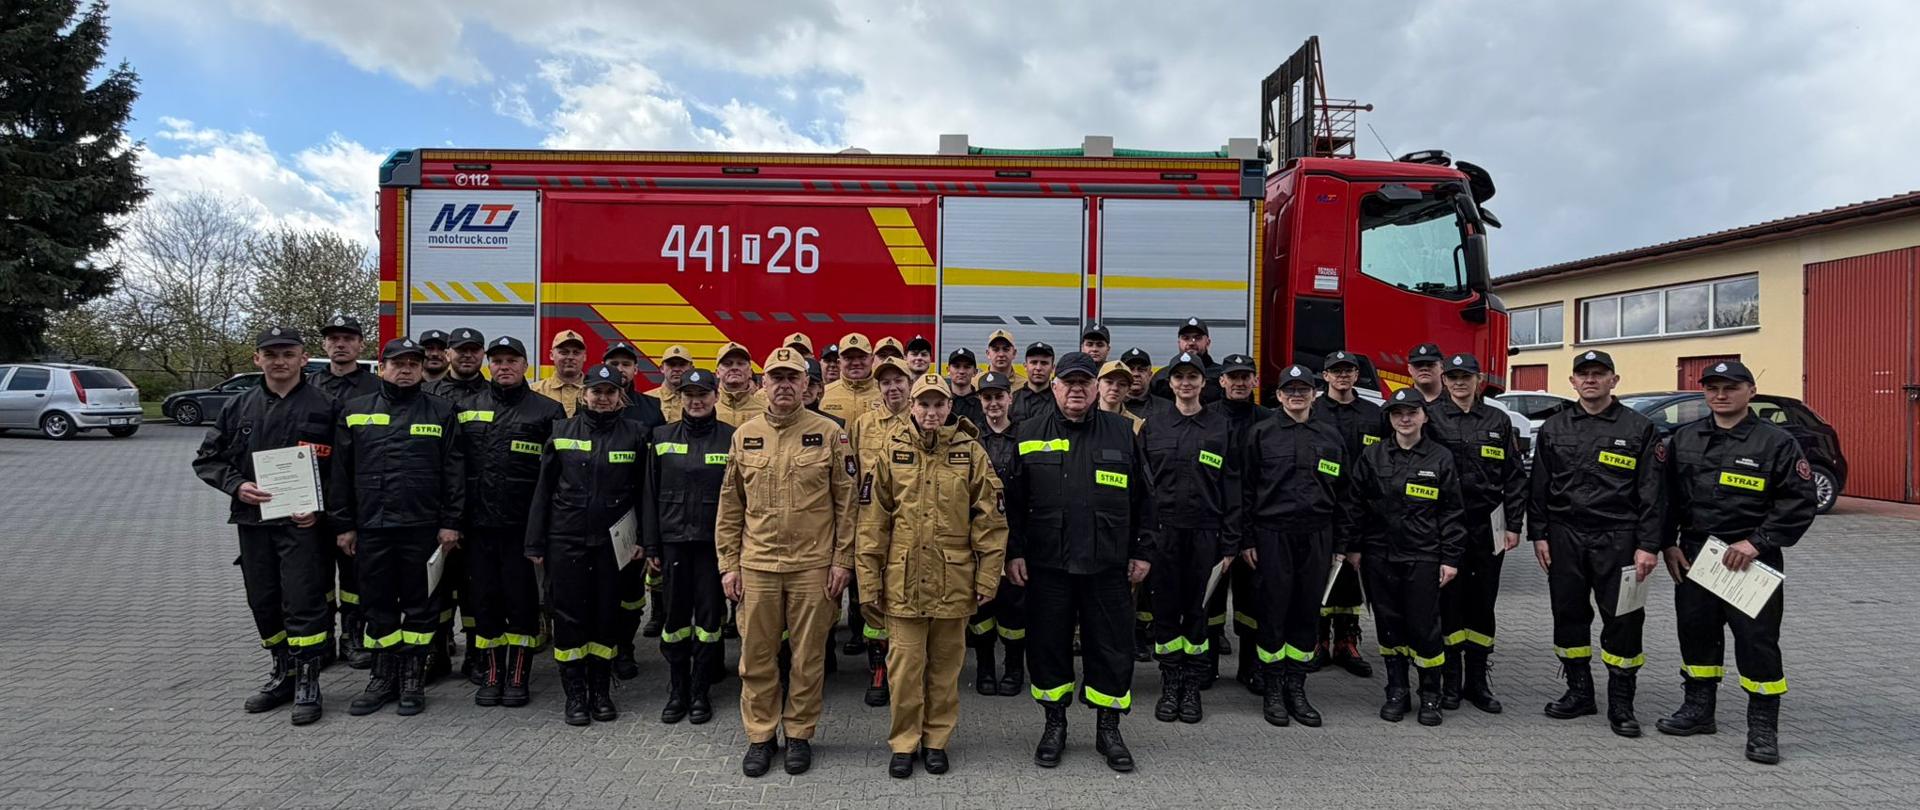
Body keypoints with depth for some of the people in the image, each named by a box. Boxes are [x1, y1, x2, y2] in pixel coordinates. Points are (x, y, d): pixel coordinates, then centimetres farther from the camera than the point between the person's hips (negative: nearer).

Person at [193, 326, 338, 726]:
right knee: (263, 602, 12)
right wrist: (237, 486, -4)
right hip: (253, 521, 5)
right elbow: (207, 458, 14)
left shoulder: (323, 406, -3)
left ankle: (307, 682, 7)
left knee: (304, 602, -4)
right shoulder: (240, 407, 9)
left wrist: (319, 509, -15)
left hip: (302, 522, -5)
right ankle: (283, 673, 28)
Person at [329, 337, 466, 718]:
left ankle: (413, 680, 17)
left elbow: (454, 471, 1)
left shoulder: (441, 412, 4)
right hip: (371, 527, 2)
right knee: (378, 604, 10)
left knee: (420, 605, 5)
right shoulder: (354, 411, 9)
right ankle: (384, 677, 24)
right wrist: (343, 525, 5)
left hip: (423, 527, -2)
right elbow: (340, 473, 9)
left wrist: (450, 523, -5)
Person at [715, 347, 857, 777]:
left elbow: (846, 501, -1)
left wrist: (842, 560, -5)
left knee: (808, 655, 8)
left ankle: (799, 734, 24)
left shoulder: (829, 433, -2)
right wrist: (728, 564, 6)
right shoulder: (744, 436, 7)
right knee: (756, 655, 9)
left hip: (813, 566, -2)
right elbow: (730, 507, 10)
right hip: (756, 565, 2)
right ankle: (760, 735, 25)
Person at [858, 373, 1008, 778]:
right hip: (903, 580, 0)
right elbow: (872, 520, 1)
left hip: (953, 581, 1)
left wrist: (988, 576, -1)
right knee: (905, 664, 5)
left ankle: (937, 740, 28)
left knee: (945, 664, 12)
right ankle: (903, 743, 22)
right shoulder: (891, 450, 0)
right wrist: (869, 581, -1)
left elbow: (990, 520, 2)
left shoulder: (971, 452, 0)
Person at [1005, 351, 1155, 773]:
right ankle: (1055, 724, 26)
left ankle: (1109, 729, 23)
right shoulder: (1029, 434, 3)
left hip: (1108, 564, 1)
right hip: (1046, 564, 0)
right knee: (1048, 644, 9)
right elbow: (1012, 499, 3)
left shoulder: (1122, 434, 6)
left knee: (1111, 647, 7)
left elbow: (1142, 499, 8)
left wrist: (1142, 552, 4)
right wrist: (1014, 552, -2)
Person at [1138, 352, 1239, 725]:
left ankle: (1192, 687, 18)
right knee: (1166, 608, 5)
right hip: (1163, 530, 0)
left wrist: (1230, 541, -1)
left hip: (1205, 532, 0)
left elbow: (1232, 487, 4)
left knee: (1197, 610, 6)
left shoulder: (1221, 426, 5)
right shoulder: (1153, 426, 6)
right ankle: (1170, 684, 17)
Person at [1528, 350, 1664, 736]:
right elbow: (1538, 486, 10)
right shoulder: (1554, 428, 8)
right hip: (1565, 537, 3)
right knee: (1569, 615, 9)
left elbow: (1652, 493, -1)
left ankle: (1621, 702, 13)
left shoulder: (1639, 429, 1)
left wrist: (1648, 546, -8)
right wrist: (1539, 535, 3)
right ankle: (1579, 692, 23)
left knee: (1623, 620, 1)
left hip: (1618, 539, -2)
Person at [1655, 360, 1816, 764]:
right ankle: (1698, 709, 27)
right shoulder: (1684, 438, 8)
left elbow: (1799, 502, -7)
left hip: (1752, 561, -4)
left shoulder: (1776, 442, -5)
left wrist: (1756, 542, -14)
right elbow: (1668, 495, 12)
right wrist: (1670, 544, 5)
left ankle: (1763, 727, 11)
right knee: (1696, 632, 12)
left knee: (1757, 640, -2)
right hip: (1693, 555, 4)